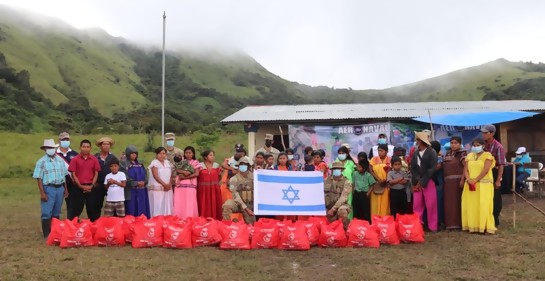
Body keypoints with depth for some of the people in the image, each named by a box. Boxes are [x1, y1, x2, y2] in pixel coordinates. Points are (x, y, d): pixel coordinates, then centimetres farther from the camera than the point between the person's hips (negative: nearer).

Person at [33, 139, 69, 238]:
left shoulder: (60, 160, 9)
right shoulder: (41, 161, -6)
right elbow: (39, 178, -9)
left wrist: (65, 189, 13)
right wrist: (42, 192, -14)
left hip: (60, 188, 5)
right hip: (48, 188, -5)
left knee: (56, 213, 14)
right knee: (47, 213, -1)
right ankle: (47, 234, 7)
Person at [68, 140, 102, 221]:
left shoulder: (94, 159, 4)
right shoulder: (75, 159, -1)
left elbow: (96, 174, 5)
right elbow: (73, 174, -2)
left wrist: (92, 185, -6)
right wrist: (80, 186, -9)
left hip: (91, 188, 2)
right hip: (79, 188, -1)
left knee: (92, 208, 7)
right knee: (77, 209, 2)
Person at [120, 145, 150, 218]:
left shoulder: (140, 164, 17)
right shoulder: (123, 163, -2)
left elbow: (145, 174, 11)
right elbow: (125, 177, -11)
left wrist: (144, 182, -9)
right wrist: (136, 183, -14)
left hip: (141, 191, 6)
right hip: (130, 191, -6)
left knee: (142, 210, 5)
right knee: (131, 211, -5)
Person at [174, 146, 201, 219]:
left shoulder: (195, 162, 8)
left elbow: (197, 174, -5)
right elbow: (177, 170, 0)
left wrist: (185, 177, -9)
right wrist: (184, 172, -18)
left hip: (190, 185, -3)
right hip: (180, 185, 3)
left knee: (190, 204, -7)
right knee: (179, 204, -3)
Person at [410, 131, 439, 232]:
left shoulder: (431, 152, -3)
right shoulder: (415, 153, 11)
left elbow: (432, 169, -10)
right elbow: (412, 169, 5)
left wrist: (422, 182, -12)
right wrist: (416, 181, -10)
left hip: (428, 182, -4)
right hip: (417, 182, 4)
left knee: (431, 205, 0)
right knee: (417, 205, 4)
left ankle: (433, 226, 10)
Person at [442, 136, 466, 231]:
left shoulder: (462, 154, -3)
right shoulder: (448, 154, 16)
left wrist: (462, 179, -22)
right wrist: (444, 180, 9)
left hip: (457, 180, -6)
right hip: (448, 181, 6)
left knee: (457, 202, -3)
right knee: (449, 202, 6)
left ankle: (458, 223, 2)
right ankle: (450, 223, 12)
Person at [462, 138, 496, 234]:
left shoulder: (487, 155, -2)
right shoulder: (469, 156, 15)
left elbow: (485, 170, -13)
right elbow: (466, 169, 7)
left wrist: (475, 180, -17)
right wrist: (469, 180, -11)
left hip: (483, 184, -5)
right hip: (470, 184, 5)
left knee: (483, 205, -8)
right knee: (471, 205, 3)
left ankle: (484, 227, -4)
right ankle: (472, 226, 8)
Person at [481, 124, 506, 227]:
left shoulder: (498, 147, -16)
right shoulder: (483, 144, 2)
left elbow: (501, 165, -16)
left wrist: (498, 180, -18)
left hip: (494, 173, -5)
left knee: (495, 198, 4)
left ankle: (495, 220, 16)